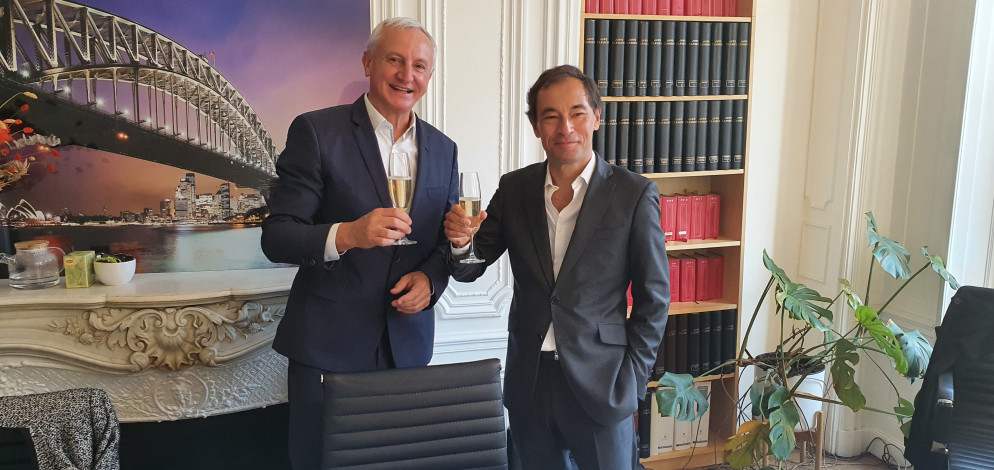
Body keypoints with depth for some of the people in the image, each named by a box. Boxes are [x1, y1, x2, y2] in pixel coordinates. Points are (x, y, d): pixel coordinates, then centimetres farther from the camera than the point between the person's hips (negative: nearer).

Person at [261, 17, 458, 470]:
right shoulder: (315, 132, -8)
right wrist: (346, 234, -30)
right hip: (326, 343, -4)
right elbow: (276, 238, -12)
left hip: (408, 343, 4)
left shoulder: (442, 149, 7)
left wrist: (430, 277, -8)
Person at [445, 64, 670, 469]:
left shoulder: (634, 195, -8)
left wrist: (632, 380, -5)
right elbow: (468, 270, 6)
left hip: (599, 386, -3)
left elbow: (653, 298, -2)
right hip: (528, 383, 3)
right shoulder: (514, 189, 1)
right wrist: (461, 242, -16)